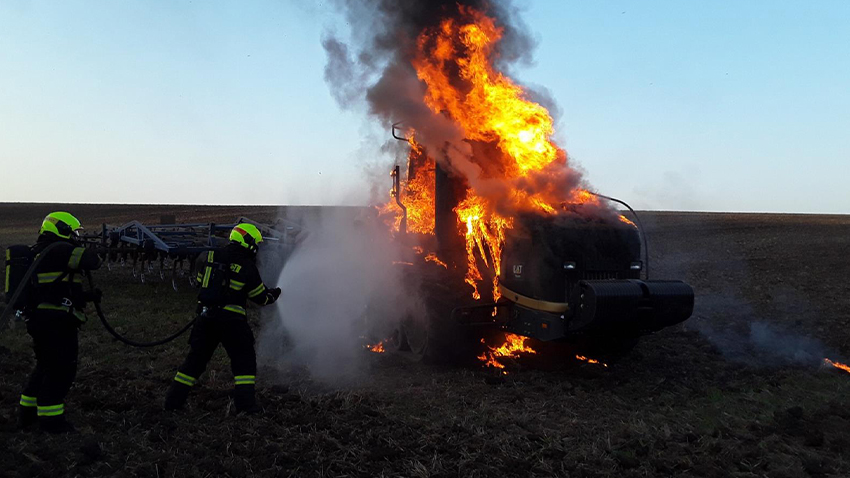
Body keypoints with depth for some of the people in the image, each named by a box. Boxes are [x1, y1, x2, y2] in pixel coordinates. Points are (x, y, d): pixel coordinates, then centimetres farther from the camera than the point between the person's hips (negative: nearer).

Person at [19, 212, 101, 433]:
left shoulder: (41, 254, 20)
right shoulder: (59, 251, -14)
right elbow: (91, 260, -21)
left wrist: (88, 296, 17)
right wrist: (90, 256, 2)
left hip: (40, 321, 11)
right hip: (56, 322, -11)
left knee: (45, 367, 21)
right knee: (61, 370, -1)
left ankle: (27, 414, 29)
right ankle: (50, 419, 6)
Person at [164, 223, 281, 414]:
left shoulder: (209, 257, 4)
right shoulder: (247, 267, -6)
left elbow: (200, 279, 21)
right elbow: (261, 297, 4)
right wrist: (273, 295, 25)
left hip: (205, 317, 5)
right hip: (231, 319, -4)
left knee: (195, 359, 16)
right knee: (244, 360, 7)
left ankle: (173, 401, 20)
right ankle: (245, 404, 0)